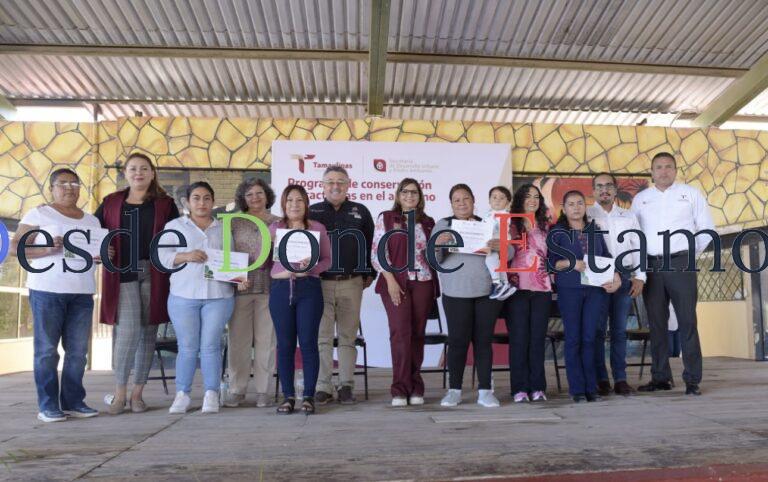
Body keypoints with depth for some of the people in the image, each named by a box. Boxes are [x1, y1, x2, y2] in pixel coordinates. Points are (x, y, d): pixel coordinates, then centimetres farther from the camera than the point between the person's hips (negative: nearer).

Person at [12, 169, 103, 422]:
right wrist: (48, 249, -17)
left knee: (78, 350, 4)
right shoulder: (38, 214, 4)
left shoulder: (91, 220, 18)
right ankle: (48, 406, 5)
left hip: (82, 292, 4)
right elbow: (15, 247, -2)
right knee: (46, 349, -1)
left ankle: (73, 401, 13)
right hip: (47, 290, -4)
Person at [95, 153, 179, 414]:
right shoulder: (111, 203, 13)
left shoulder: (165, 204, 10)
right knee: (128, 330, -13)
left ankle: (137, 394, 15)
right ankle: (120, 392, 2)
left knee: (148, 333, 4)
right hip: (123, 275, -1)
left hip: (154, 275, 1)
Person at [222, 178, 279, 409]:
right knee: (238, 340, 2)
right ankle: (237, 389, 12)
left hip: (269, 288, 0)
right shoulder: (234, 223, 10)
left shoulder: (278, 223, 9)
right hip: (240, 288, 1)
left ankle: (263, 390, 12)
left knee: (265, 340, 2)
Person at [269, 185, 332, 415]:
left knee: (308, 342, -2)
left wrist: (312, 266, -13)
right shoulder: (274, 228, 10)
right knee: (285, 344, 3)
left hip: (309, 288, -1)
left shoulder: (318, 228, 8)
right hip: (281, 289, 1)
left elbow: (327, 259, 7)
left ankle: (309, 396, 8)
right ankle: (288, 396, 14)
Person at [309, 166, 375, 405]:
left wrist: (369, 274, 10)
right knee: (322, 337, 0)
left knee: (348, 337, 5)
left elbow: (370, 245, 13)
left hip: (352, 284, 1)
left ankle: (346, 386, 12)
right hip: (320, 283, 0)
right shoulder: (312, 212, 7)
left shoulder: (360, 212, 10)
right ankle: (323, 387, 6)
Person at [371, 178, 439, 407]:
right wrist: (390, 280, -10)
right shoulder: (386, 218, 5)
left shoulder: (428, 222, 14)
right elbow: (377, 252, -2)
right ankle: (400, 389, -2)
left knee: (417, 334, 4)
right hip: (395, 282, -3)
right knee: (400, 332, -9)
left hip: (423, 282, 3)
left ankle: (415, 387, 13)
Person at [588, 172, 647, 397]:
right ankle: (601, 379, 4)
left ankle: (620, 379, 9)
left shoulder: (628, 216, 16)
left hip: (624, 276, 3)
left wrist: (640, 276, 3)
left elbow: (638, 247, 13)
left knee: (620, 330, 5)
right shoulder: (586, 215, 5)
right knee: (598, 330, -2)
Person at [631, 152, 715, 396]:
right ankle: (660, 377, 12)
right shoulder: (640, 199, 13)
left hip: (681, 263, -2)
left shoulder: (691, 194, 8)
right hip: (651, 266, 2)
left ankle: (692, 380, 1)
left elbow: (706, 228, 8)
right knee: (656, 323, 5)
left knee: (687, 321, -4)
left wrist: (691, 254, 6)